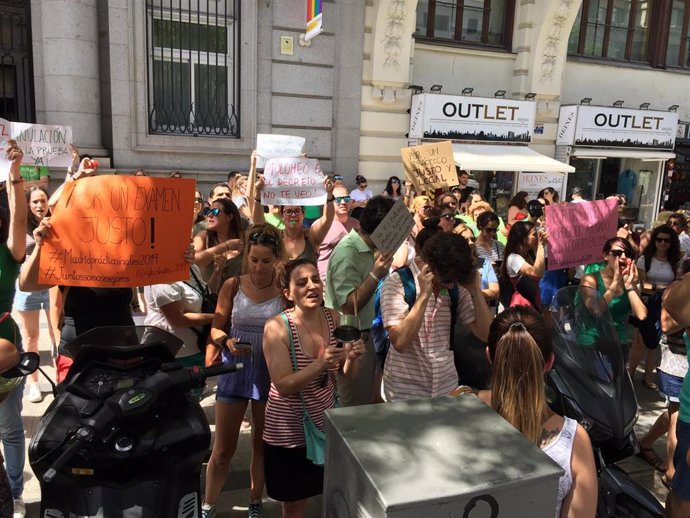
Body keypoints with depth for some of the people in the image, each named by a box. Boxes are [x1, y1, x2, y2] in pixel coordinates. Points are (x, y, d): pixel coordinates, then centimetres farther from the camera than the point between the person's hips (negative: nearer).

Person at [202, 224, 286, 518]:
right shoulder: (232, 286, -5)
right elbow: (216, 330, -3)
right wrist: (227, 342, -21)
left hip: (270, 373, 0)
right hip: (235, 370, 0)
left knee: (262, 444, 16)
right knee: (223, 449, 7)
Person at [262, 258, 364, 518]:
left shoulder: (333, 317, -5)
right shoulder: (277, 327, -19)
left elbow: (348, 374, 0)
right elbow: (283, 386, -22)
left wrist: (352, 357, -22)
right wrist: (320, 364, -36)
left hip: (327, 421, 4)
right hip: (289, 430, -4)